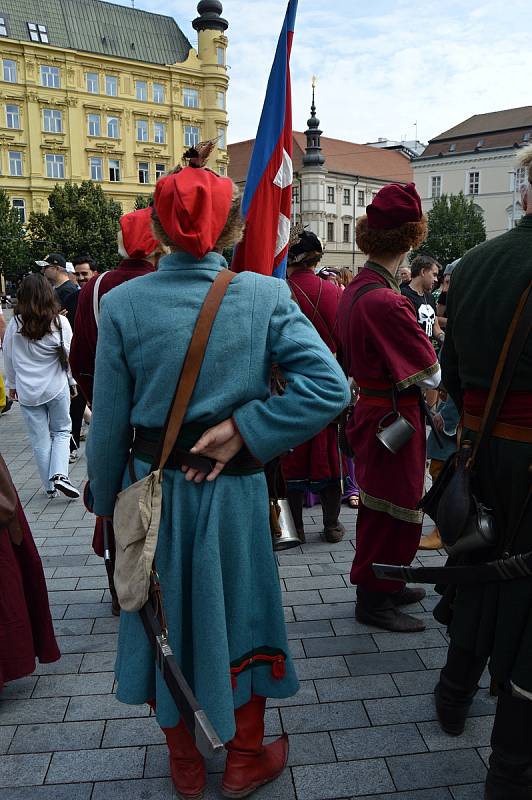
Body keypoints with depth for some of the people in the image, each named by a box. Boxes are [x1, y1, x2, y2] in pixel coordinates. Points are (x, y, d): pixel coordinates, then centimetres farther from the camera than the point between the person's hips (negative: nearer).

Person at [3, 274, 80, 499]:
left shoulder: (15, 323, -5)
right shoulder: (59, 322, -9)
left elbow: (8, 356, 4)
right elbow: (69, 355, -3)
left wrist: (12, 384, 17)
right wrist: (72, 381, 11)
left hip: (27, 391, 1)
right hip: (56, 387, -1)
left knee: (40, 440, 10)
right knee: (61, 431, 14)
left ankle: (49, 486, 18)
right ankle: (59, 475, -5)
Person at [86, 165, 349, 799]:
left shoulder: (122, 304, -12)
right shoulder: (265, 295, -12)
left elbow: (109, 426, -7)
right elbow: (328, 386, -19)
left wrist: (105, 499, 8)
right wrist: (242, 429, -15)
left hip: (153, 491, 1)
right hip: (234, 492, 0)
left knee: (167, 620, 20)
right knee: (239, 614, 19)